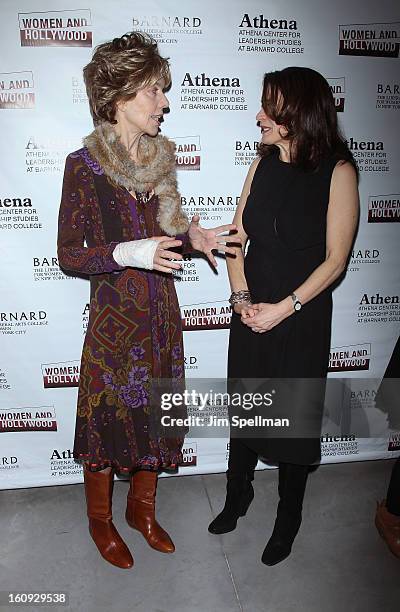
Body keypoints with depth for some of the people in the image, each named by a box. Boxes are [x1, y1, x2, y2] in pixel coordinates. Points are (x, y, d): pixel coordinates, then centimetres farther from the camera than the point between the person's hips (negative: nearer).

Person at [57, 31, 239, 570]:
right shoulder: (84, 164, -12)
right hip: (113, 315, -5)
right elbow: (68, 255, -10)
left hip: (161, 312, 6)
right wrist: (126, 254, -24)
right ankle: (100, 520, 37)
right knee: (109, 417, 9)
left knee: (155, 412, 16)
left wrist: (192, 237, -5)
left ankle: (142, 508, 41)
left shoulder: (160, 159, 5)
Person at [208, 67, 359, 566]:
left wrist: (283, 308, -17)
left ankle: (288, 518, 34)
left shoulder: (337, 171, -10)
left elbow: (335, 259, -12)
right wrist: (241, 296, -10)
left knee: (295, 416, 9)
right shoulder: (263, 163, 5)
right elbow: (237, 237, 3)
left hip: (301, 317, -4)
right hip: (250, 311, 5)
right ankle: (237, 495, 41)